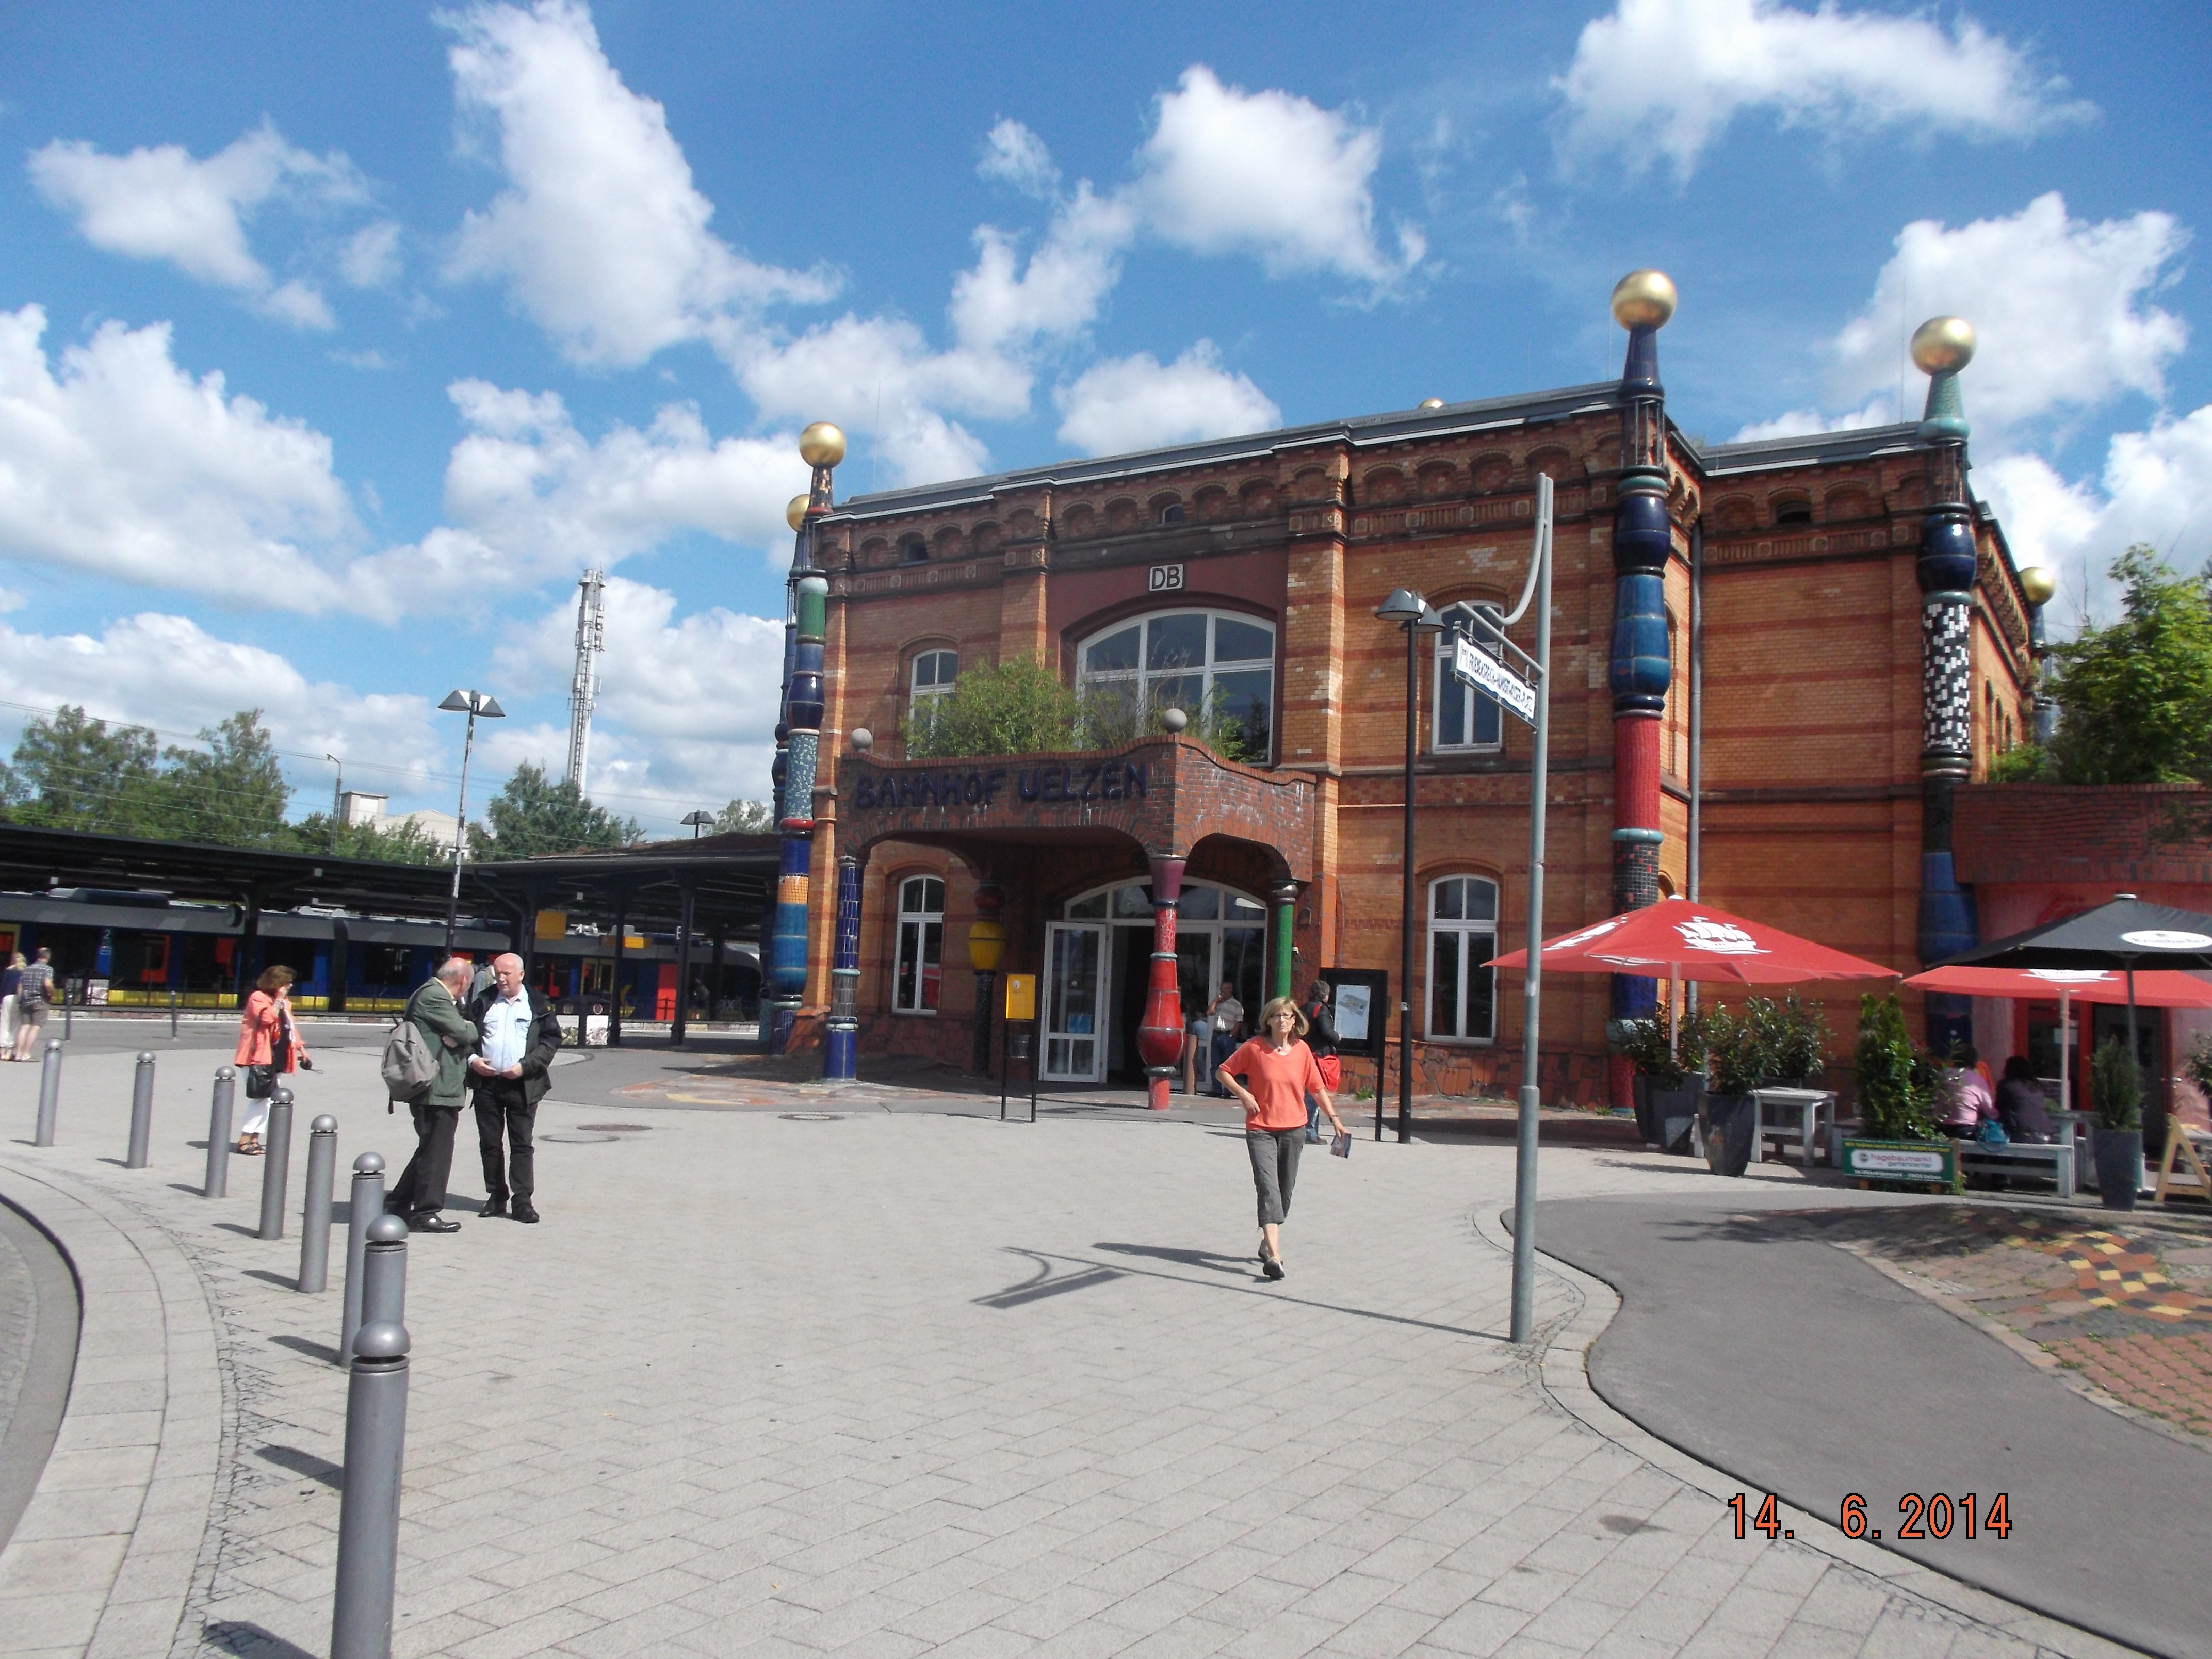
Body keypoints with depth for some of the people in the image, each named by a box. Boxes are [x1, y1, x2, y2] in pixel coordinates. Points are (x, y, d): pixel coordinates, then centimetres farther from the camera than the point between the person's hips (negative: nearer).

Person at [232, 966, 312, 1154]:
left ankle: (255, 1138, 11)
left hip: (277, 1059, 9)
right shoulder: (258, 998, -7)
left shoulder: (285, 1002, 18)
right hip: (259, 1056, -9)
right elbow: (266, 1018, -23)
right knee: (260, 1098, -13)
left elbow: (290, 1026, 24)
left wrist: (300, 1048, 20)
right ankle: (245, 1140, -8)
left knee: (268, 1099, 7)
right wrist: (278, 1001, -14)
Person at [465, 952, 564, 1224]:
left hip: (522, 1085, -3)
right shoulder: (483, 1003, 11)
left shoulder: (539, 1005, 3)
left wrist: (525, 1066, -11)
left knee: (522, 1144, -2)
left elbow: (552, 1040, -1)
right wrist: (472, 1059, -6)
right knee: (489, 1143, 8)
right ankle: (496, 1196, 18)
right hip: (486, 1082, 3)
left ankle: (522, 1200, -1)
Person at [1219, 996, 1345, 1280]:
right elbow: (1223, 1071, 3)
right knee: (1268, 1187, -15)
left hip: (1293, 1129, 4)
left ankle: (1268, 1243, 30)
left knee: (1285, 1189, 11)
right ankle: (1274, 1255, -24)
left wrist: (1334, 1118, 8)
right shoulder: (1254, 1048, -6)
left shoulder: (1302, 1051, 2)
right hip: (1260, 1129, -3)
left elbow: (1317, 1087, 11)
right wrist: (1243, 1094, -10)